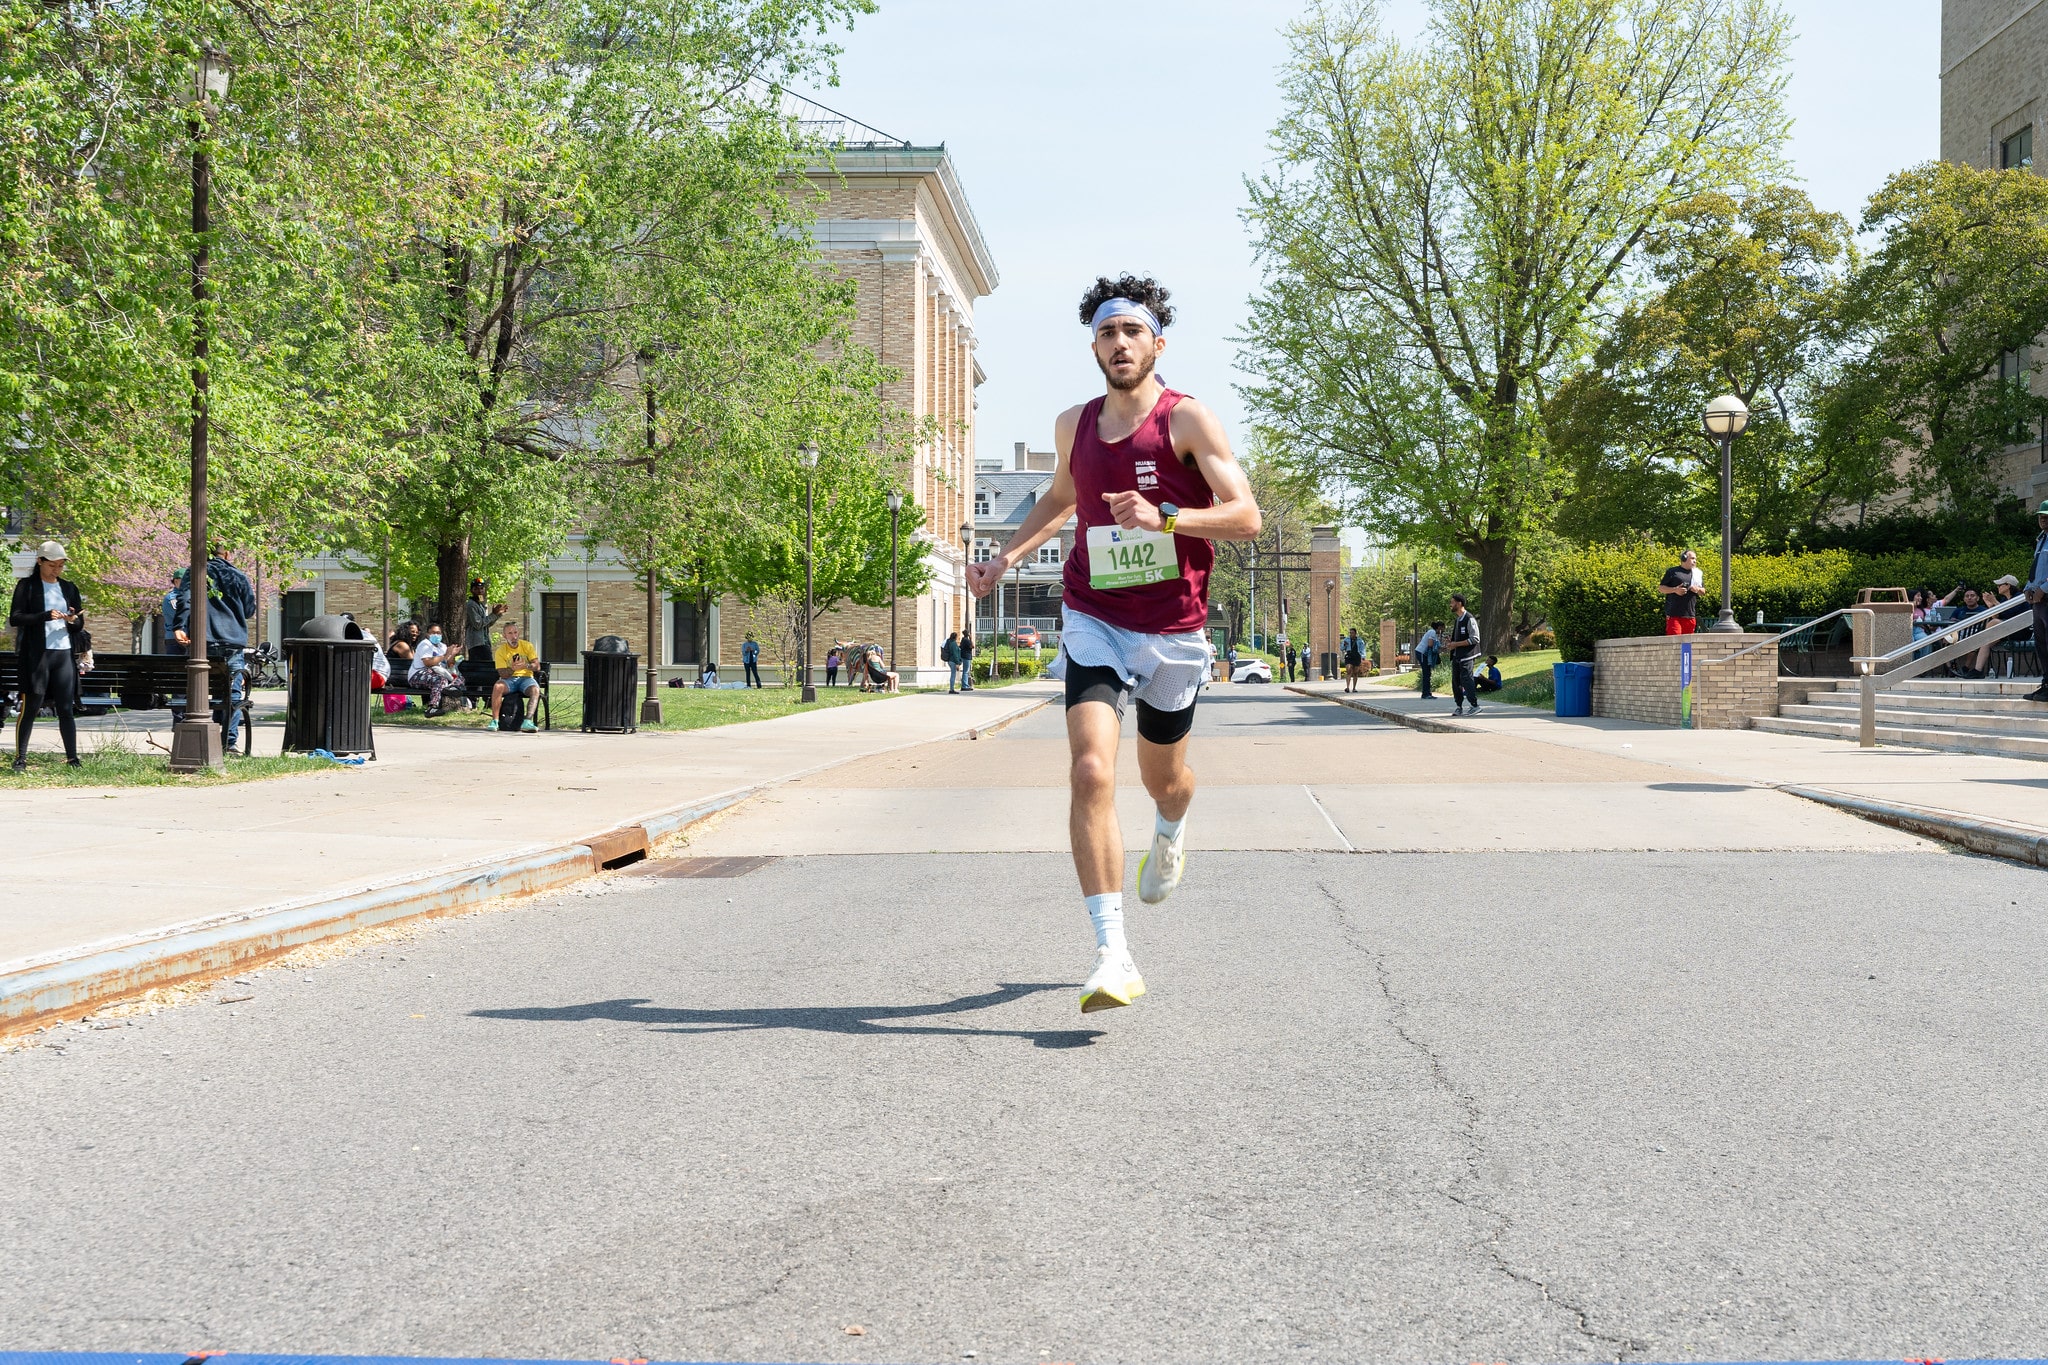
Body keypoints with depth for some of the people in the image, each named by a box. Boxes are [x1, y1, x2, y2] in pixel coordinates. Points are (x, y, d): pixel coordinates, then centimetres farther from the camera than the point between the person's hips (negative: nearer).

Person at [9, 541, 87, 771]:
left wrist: (73, 620, -7)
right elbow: (14, 618, -6)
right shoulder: (26, 586, 2)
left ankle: (72, 758, 6)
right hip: (37, 654, -3)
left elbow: (81, 623, 17)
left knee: (66, 708, 3)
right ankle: (20, 757, 3)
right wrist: (45, 616, -18)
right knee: (31, 706, -3)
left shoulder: (69, 588, 14)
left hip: (64, 653, 4)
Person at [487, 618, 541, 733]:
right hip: (509, 680, 0)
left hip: (525, 677, 0)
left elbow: (537, 665, -5)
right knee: (497, 687, -34)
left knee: (535, 689, -34)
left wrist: (525, 666, -27)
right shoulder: (500, 651, -1)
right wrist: (512, 669, -30)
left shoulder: (527, 646, 3)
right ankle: (494, 721, -30)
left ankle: (527, 722, -43)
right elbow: (502, 674, -8)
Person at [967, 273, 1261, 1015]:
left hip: (1172, 631, -2)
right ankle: (1113, 955, -19)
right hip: (1094, 621, 2)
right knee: (1090, 772, -18)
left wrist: (1164, 516, -30)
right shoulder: (1074, 425, 6)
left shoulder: (1187, 419, -9)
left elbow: (1246, 516, -15)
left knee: (1164, 776, 18)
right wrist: (1007, 556, 12)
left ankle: (1171, 832, 58)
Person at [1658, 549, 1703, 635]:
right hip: (1674, 614, -5)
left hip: (1690, 615, 5)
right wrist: (1675, 590, -13)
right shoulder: (1672, 572, 4)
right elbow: (1661, 588, 3)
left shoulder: (1696, 574, 19)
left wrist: (1698, 590, 0)